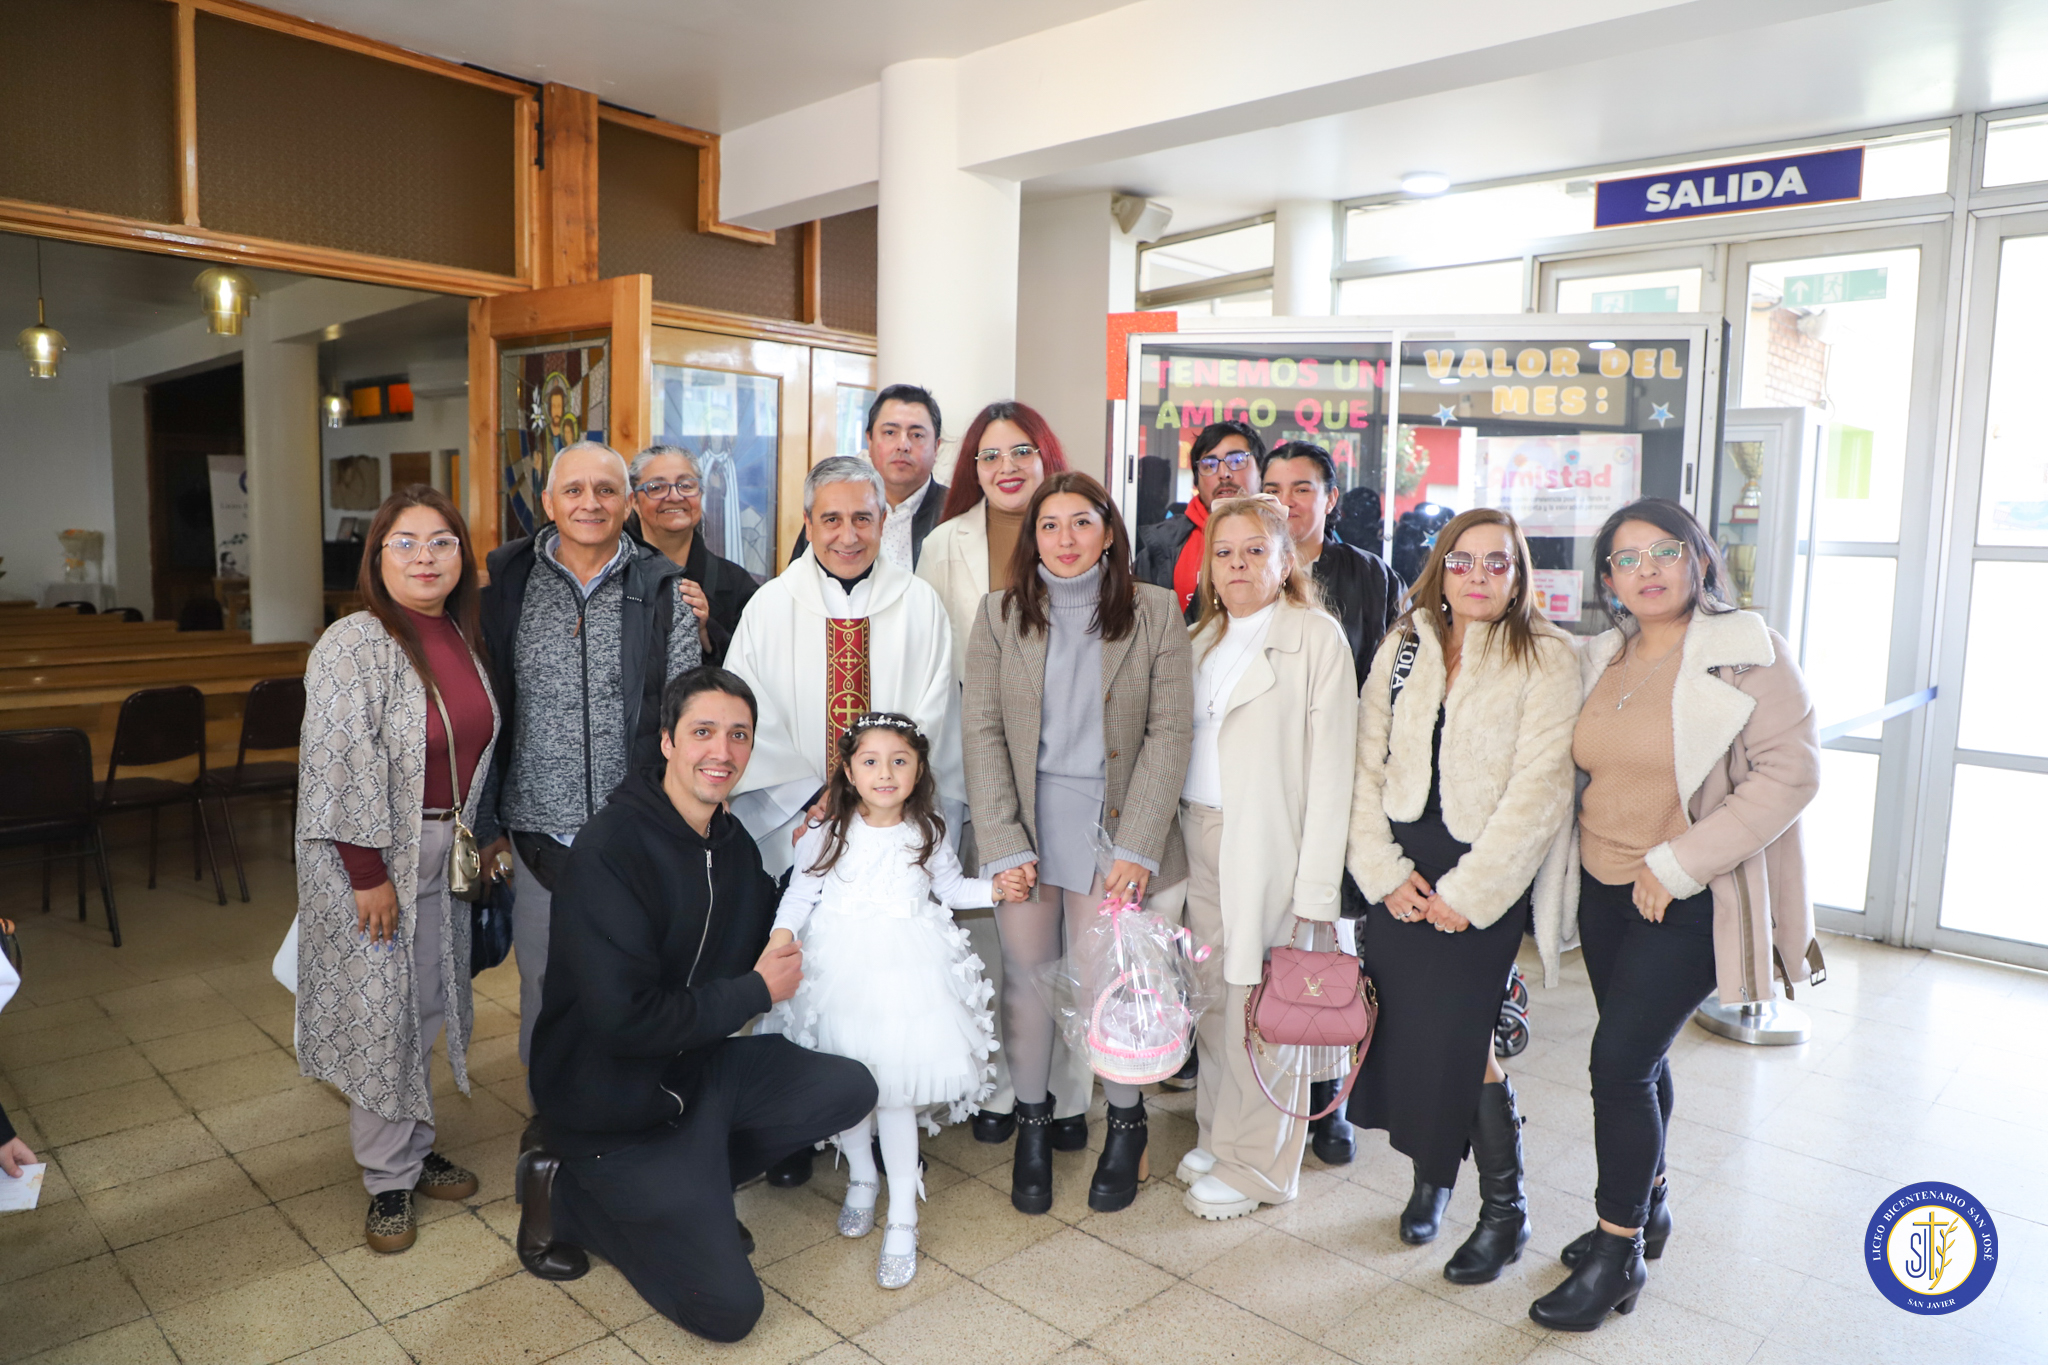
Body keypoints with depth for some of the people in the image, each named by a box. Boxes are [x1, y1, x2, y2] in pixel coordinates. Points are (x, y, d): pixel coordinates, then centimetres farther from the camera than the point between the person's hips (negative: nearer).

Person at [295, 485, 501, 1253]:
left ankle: (416, 1152, 32)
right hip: (372, 856, -7)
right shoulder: (354, 645, -17)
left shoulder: (460, 637, 6)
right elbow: (343, 764, -21)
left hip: (443, 852, 7)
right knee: (382, 1012, 2)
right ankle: (389, 1181, 18)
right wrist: (369, 873, -21)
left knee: (426, 1006, 16)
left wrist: (477, 838, 13)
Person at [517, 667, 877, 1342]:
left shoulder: (735, 842, 1)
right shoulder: (611, 847, -25)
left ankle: (692, 1187, 8)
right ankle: (563, 1193, 10)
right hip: (616, 1104, -7)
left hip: (700, 1063, 8)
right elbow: (625, 1020, -30)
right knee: (729, 1310, -5)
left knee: (850, 1087, -7)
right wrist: (756, 991, -19)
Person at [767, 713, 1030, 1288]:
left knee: (896, 1091, -4)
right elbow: (801, 892, 2)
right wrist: (782, 934, -14)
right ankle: (861, 1179, 37)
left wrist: (997, 889, 0)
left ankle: (902, 1218, 7)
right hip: (839, 970, 1)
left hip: (906, 971, -1)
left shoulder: (927, 834, 1)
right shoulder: (829, 834, -2)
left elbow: (951, 887, 14)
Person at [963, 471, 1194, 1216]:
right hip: (1025, 826, 2)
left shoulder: (1154, 612, 1)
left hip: (1111, 828, -1)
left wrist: (1138, 845, -9)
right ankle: (1032, 1122, 29)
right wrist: (1003, 842, -7)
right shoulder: (1000, 613, 4)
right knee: (1026, 977, 7)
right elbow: (981, 730, 0)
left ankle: (1126, 1123, 25)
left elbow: (1171, 731, -3)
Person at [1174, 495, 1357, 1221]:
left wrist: (1316, 886, -15)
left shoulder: (1316, 637, -6)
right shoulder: (1202, 640, 14)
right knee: (1212, 996, 11)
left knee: (1261, 1003, 1)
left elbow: (1330, 766, -10)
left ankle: (1256, 1166, 18)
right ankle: (1219, 1136, 29)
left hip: (1268, 844, -5)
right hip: (1199, 835, 6)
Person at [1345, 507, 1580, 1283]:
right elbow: (1368, 764, 5)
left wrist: (1466, 893, -13)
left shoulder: (1546, 659, -6)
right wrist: (1385, 870, -4)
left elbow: (1538, 790, -12)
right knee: (1404, 1030, 6)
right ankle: (1430, 1173, 32)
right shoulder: (1403, 649, 8)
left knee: (1456, 1042, -4)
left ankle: (1504, 1208, 19)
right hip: (1401, 877, 4)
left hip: (1483, 880, -4)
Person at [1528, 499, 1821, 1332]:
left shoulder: (1747, 654, -10)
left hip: (1692, 904, -6)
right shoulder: (1602, 660, 8)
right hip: (1604, 889, 6)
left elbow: (1791, 771, -16)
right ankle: (1646, 1208, 37)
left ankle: (1619, 1253, 11)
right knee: (1639, 1057, 17)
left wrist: (1678, 865, -19)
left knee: (1620, 1059, -7)